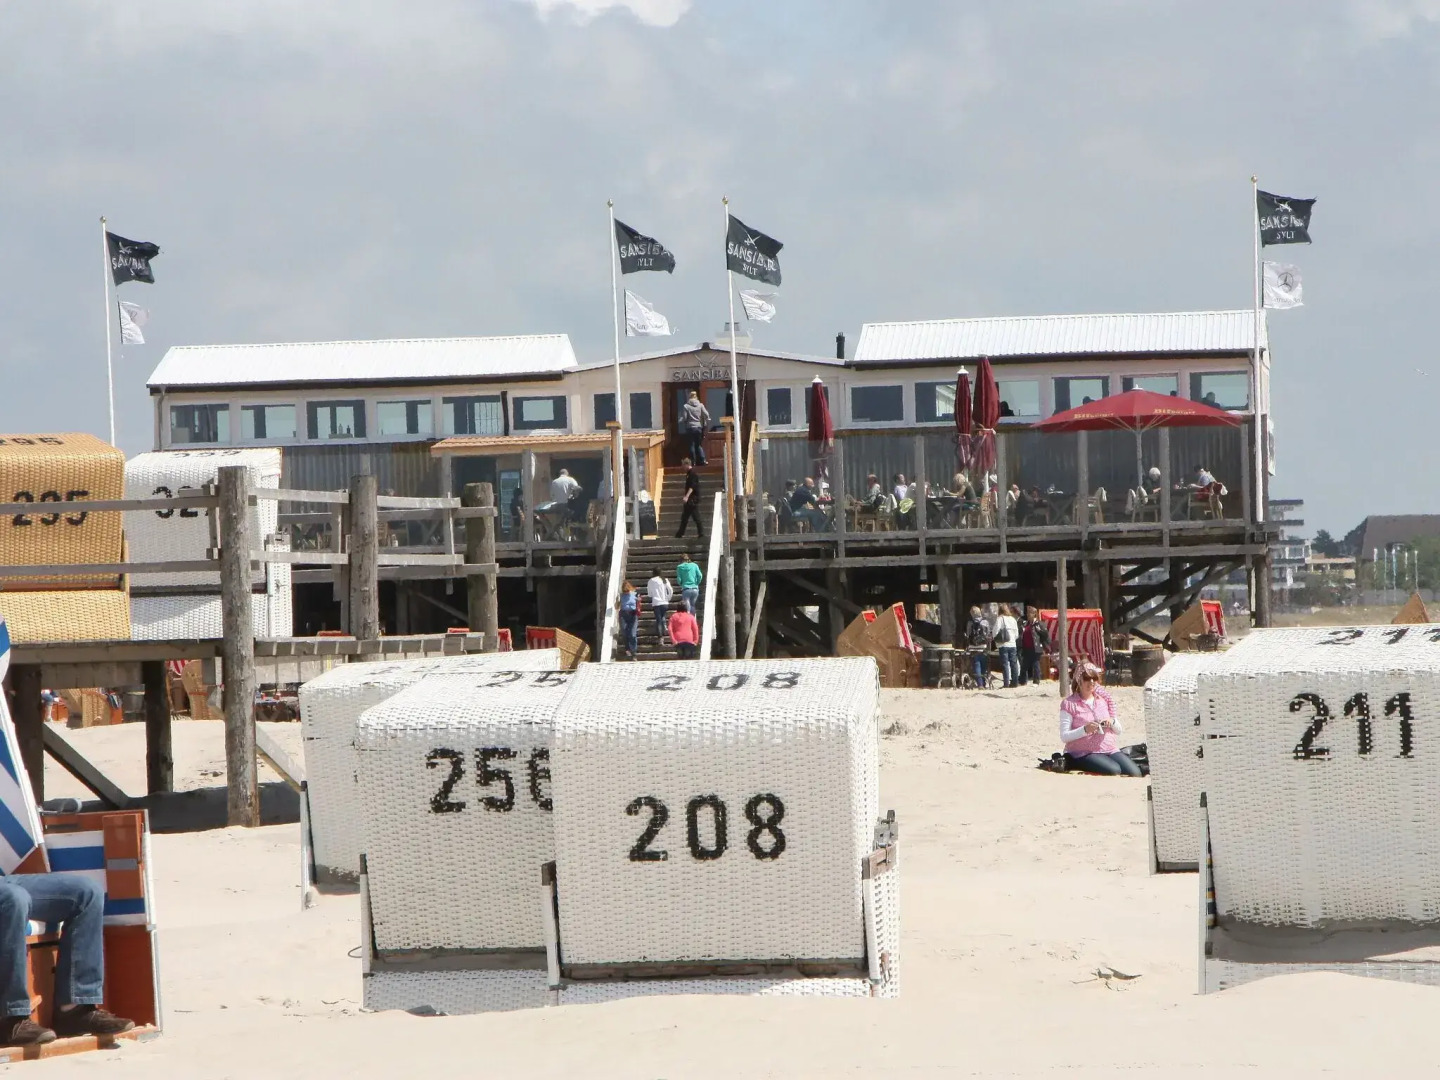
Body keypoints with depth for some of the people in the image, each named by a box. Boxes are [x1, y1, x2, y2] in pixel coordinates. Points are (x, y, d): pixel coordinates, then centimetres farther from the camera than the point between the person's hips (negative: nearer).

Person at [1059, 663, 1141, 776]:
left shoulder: (1104, 699, 15)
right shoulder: (1069, 704, 1)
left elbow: (1119, 730, 19)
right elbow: (1064, 737, -7)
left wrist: (1112, 722, -5)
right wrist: (1085, 730, -23)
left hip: (1111, 749, 5)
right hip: (1084, 753, -5)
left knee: (1134, 772, -21)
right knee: (1114, 771, -33)